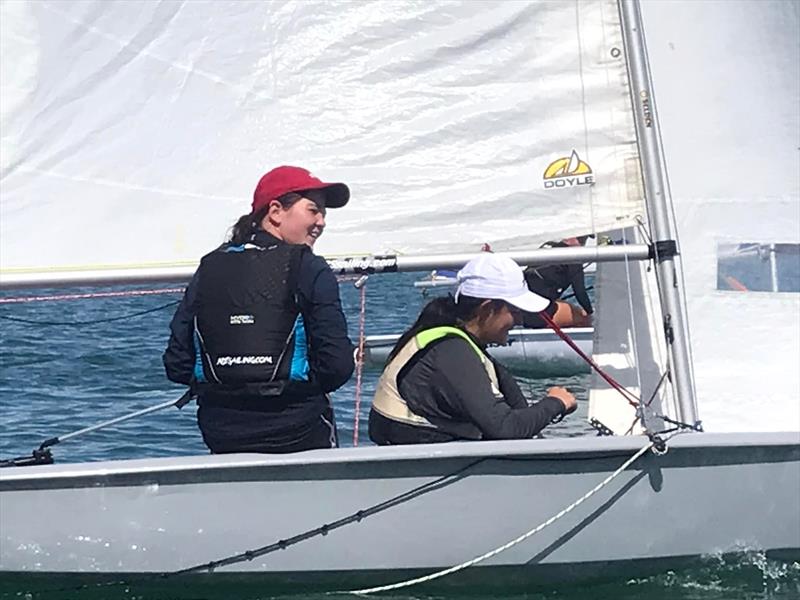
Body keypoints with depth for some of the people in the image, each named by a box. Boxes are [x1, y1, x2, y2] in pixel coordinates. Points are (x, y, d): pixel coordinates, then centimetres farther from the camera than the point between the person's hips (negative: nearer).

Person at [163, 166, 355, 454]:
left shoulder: (209, 268, 6)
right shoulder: (309, 269, -6)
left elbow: (176, 365, 3)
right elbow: (337, 365, -11)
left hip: (221, 434, 4)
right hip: (298, 434, -4)